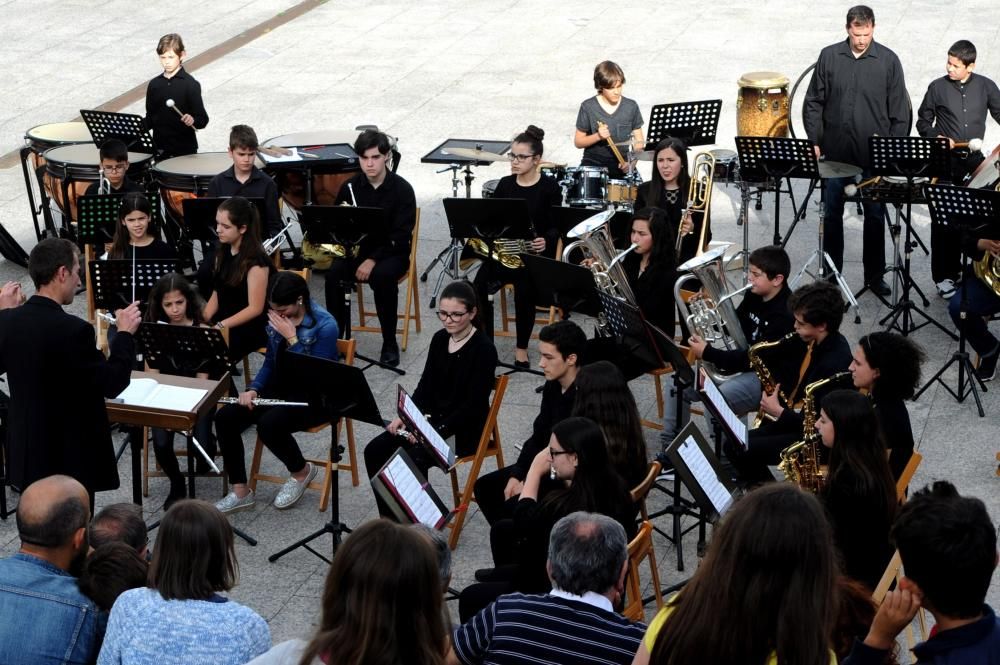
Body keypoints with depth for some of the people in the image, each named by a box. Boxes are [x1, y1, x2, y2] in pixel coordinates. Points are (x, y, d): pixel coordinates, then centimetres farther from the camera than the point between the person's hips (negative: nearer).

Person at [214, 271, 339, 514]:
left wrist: (292, 339, -25)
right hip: (280, 390, 7)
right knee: (225, 417, -15)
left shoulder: (324, 326, -19)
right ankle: (240, 491, -6)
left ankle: (301, 472, -2)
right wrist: (253, 390, -4)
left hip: (314, 398, -7)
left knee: (269, 424, -33)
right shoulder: (276, 319, 1)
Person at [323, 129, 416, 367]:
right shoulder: (350, 187, 2)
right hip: (356, 249, 3)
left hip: (391, 252, -3)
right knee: (334, 274, -28)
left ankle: (390, 343, -20)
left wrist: (374, 260, -24)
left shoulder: (402, 189, -8)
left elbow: (401, 236, -13)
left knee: (382, 276, -35)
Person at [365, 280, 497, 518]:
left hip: (464, 428, -7)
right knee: (374, 451, -9)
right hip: (432, 418, 7)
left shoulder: (484, 349, -15)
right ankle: (389, 518, -1)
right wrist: (404, 416, -4)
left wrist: (436, 430, -25)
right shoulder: (439, 339, 6)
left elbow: (474, 404, -18)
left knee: (414, 460, -30)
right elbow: (425, 385, 12)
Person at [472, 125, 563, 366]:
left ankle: (521, 348, -9)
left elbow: (555, 226, -4)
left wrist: (545, 241, -24)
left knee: (524, 288, -31)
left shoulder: (549, 187, -3)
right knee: (480, 287, -23)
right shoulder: (505, 185, 9)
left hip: (534, 252, -4)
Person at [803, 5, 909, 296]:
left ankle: (874, 275, 18)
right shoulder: (829, 57, 0)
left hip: (874, 155, -1)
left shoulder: (888, 61, -4)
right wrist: (814, 141, -2)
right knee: (832, 214, 9)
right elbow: (813, 103, 5)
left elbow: (899, 111, -1)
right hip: (835, 153, 1)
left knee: (875, 216, 7)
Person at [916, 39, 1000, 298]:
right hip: (945, 162, -2)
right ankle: (944, 276, 7)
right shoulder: (938, 87, -2)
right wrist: (937, 138, -12)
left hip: (975, 161, 2)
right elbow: (923, 122, 7)